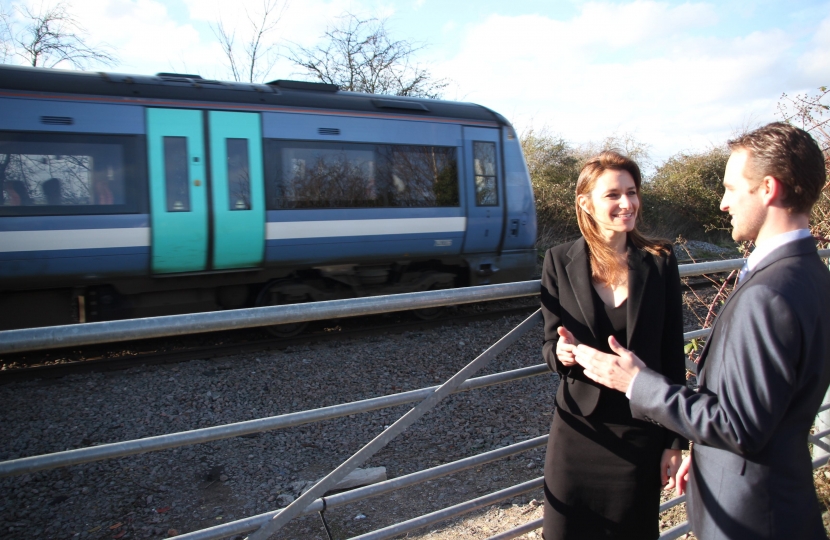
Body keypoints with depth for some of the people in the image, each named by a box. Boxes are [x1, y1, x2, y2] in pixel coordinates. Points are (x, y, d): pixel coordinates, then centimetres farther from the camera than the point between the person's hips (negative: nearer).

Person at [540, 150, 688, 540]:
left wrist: (675, 441, 0)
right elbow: (550, 344, -1)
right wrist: (561, 352, -25)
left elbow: (673, 356, -1)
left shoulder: (659, 262, -5)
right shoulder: (560, 261, -6)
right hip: (579, 430, 0)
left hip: (641, 431, 0)